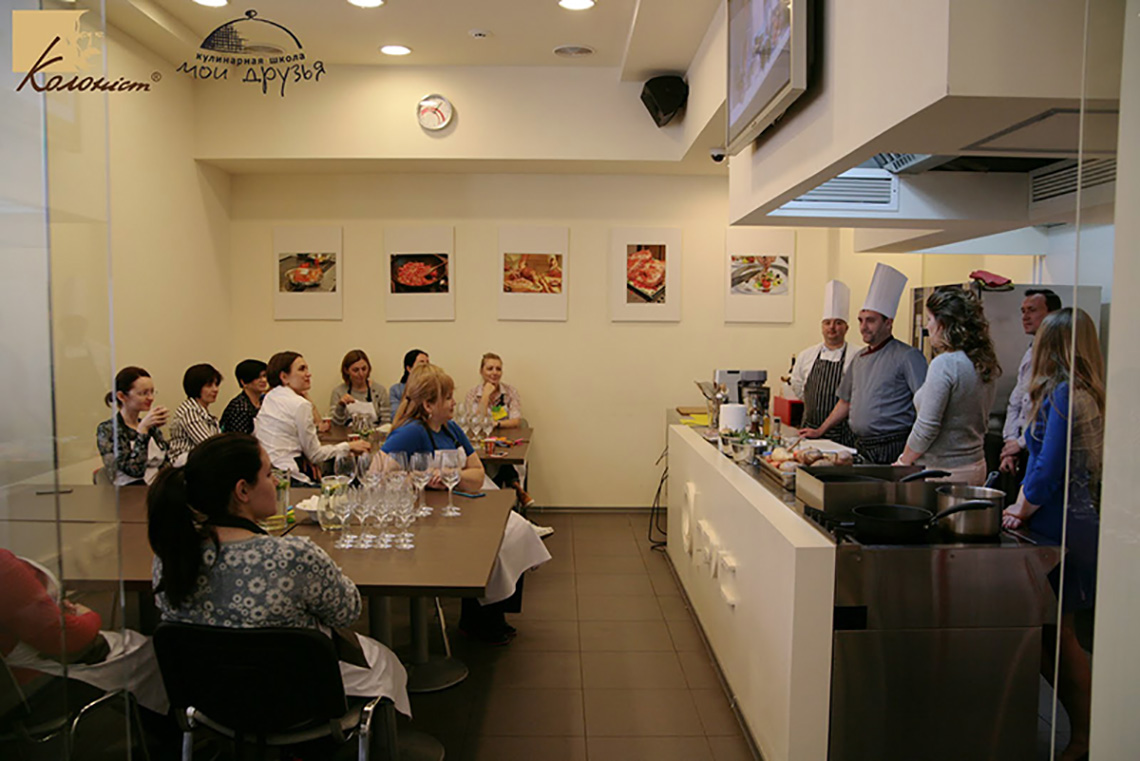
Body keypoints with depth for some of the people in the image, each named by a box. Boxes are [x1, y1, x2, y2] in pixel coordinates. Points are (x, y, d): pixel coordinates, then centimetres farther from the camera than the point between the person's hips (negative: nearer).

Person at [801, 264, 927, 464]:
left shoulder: (908, 356, -6)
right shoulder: (860, 358, 16)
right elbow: (845, 401, 25)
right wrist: (820, 431, 25)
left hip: (893, 449, -6)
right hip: (862, 448, 6)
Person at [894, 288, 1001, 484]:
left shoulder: (944, 364, -18)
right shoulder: (984, 364, 8)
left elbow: (926, 428, -18)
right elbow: (982, 421, 17)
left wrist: (902, 462, -4)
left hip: (945, 471, -8)